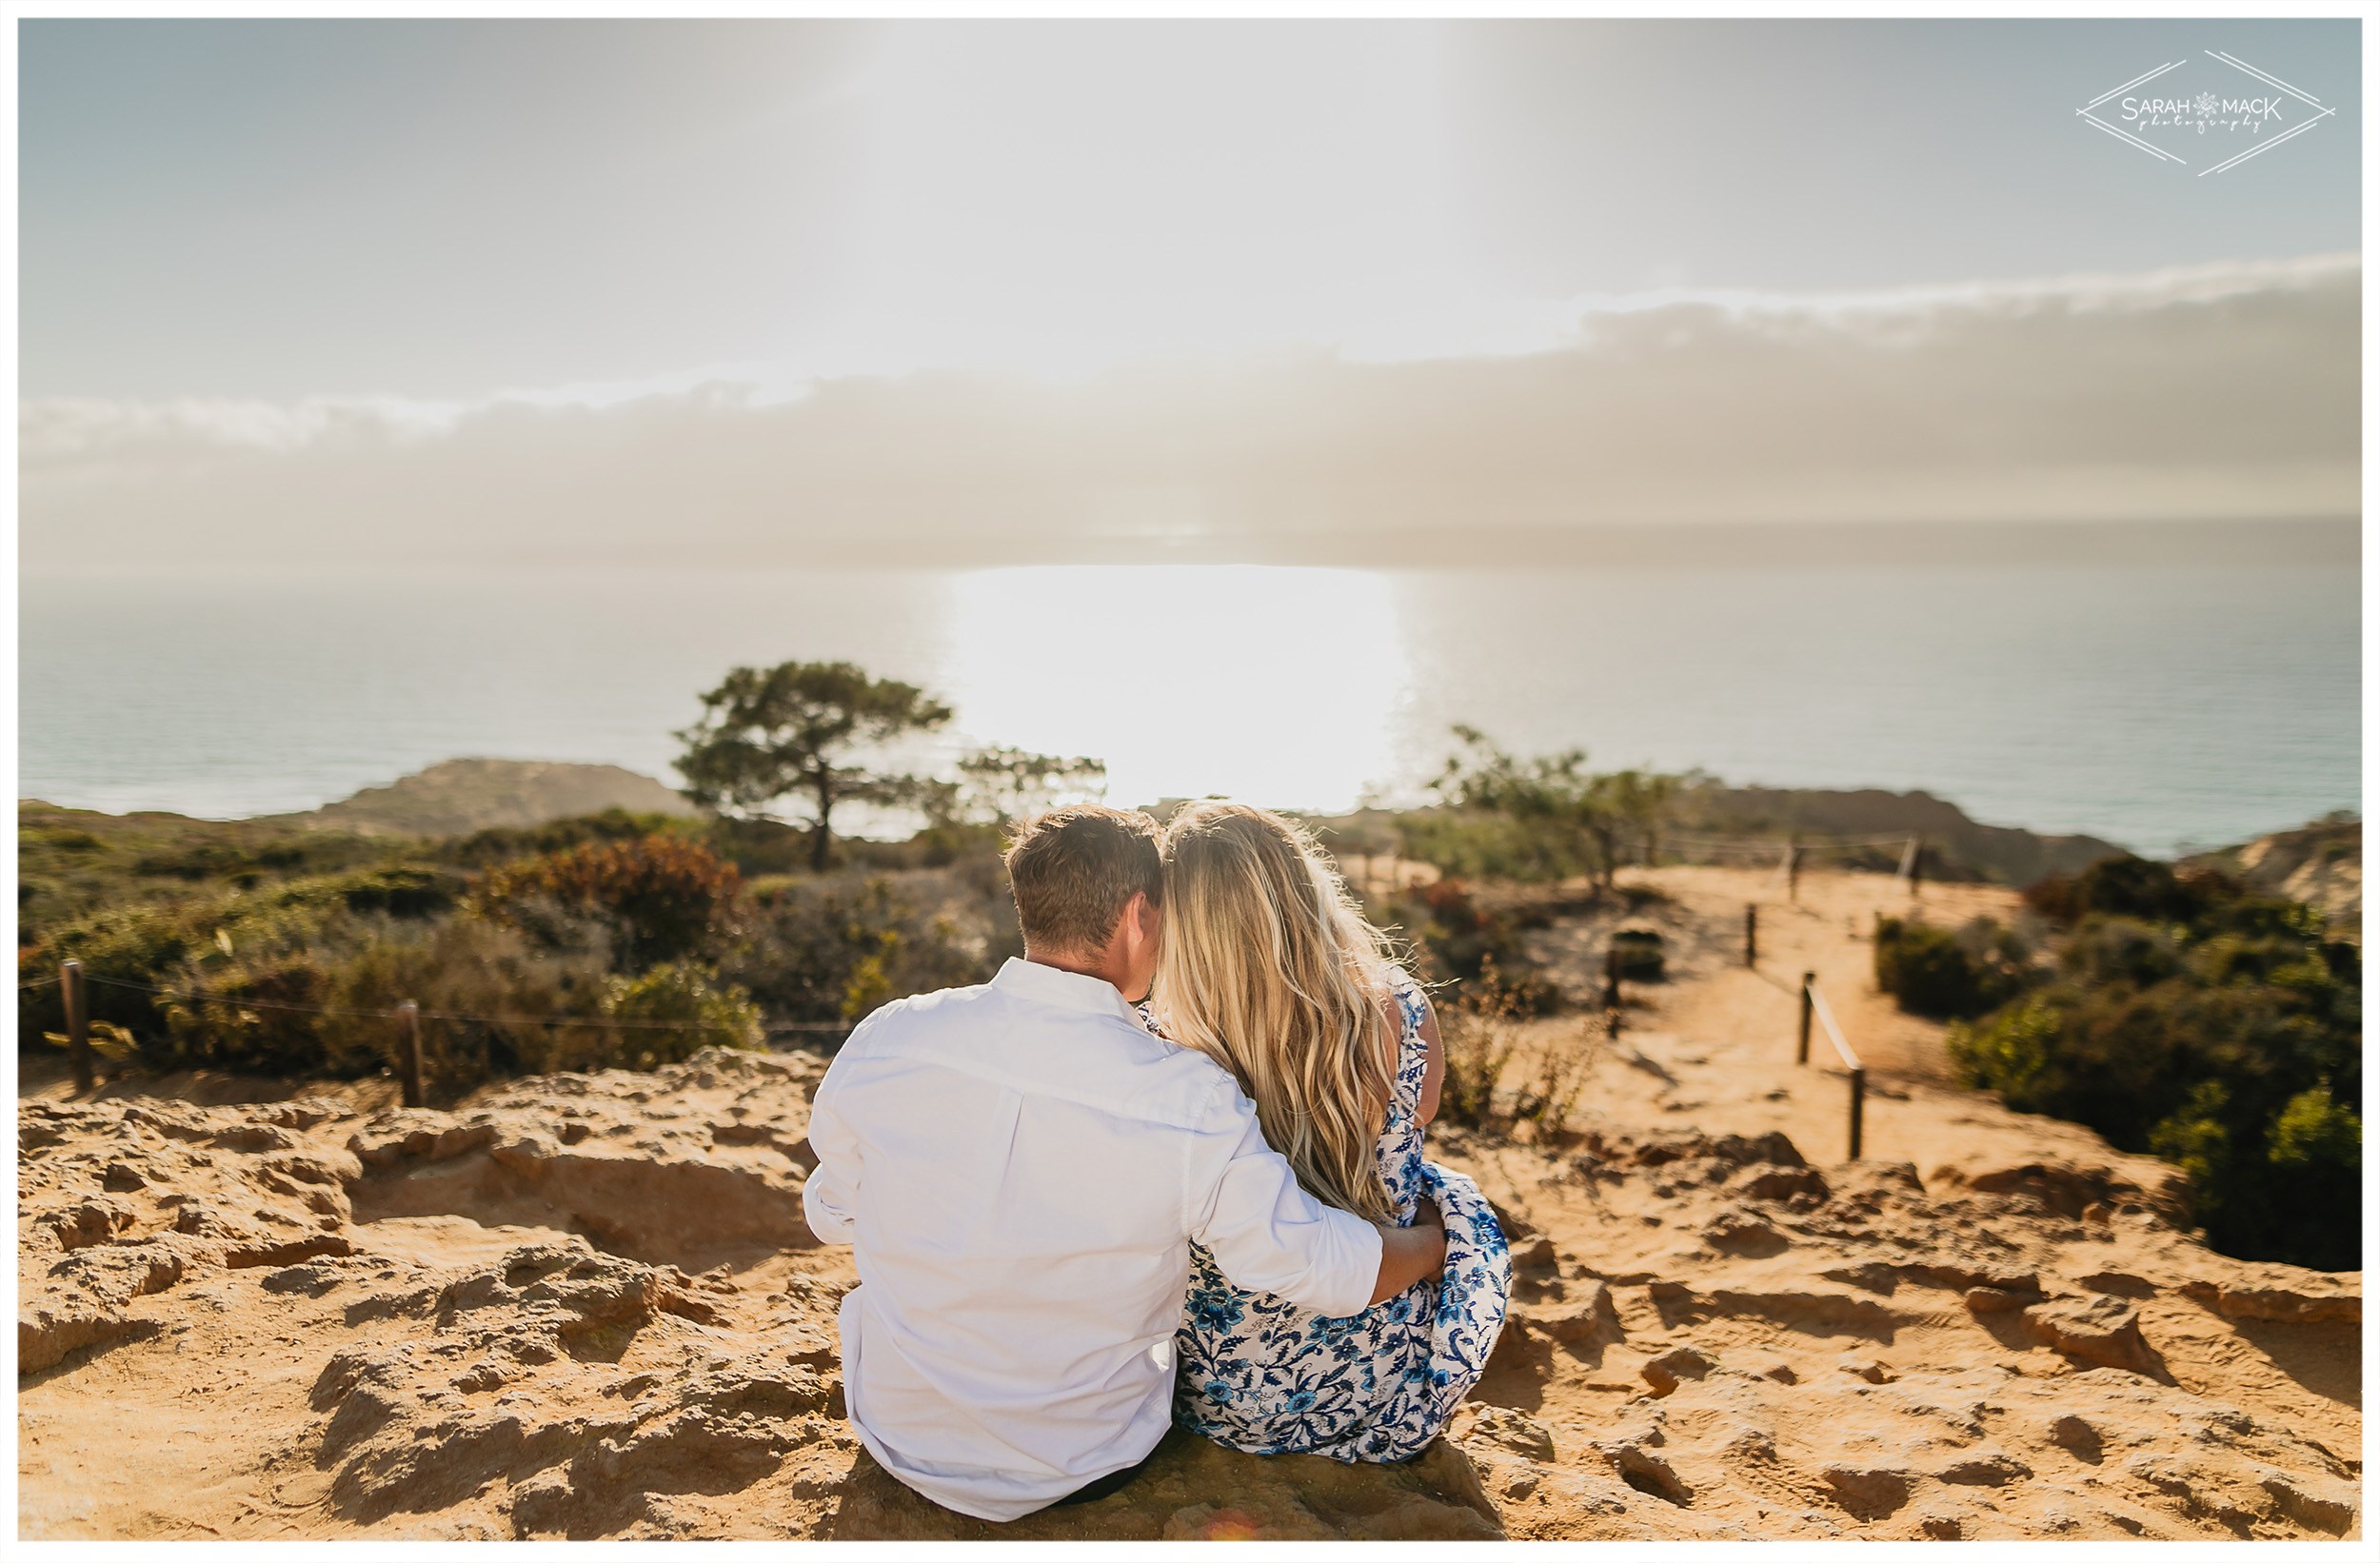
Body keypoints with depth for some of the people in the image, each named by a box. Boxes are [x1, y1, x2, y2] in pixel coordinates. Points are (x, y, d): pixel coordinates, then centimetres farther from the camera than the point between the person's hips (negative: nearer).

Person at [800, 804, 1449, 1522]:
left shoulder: (884, 1041, -18)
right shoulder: (1190, 1101, -27)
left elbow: (831, 1214, 0)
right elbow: (1331, 1271, -18)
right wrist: (1437, 1241, 3)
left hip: (899, 1439, 3)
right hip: (1083, 1469, -2)